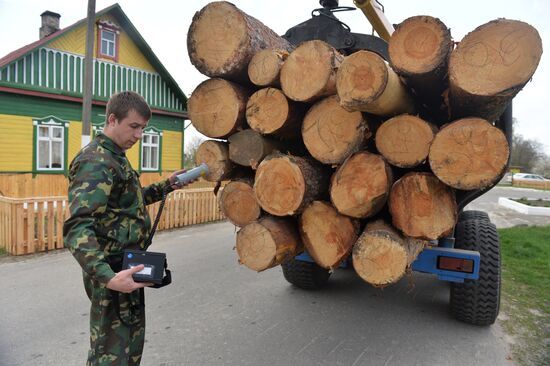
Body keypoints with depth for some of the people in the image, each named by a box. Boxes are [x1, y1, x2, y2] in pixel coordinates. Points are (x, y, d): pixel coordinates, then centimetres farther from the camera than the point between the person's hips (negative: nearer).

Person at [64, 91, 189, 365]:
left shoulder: (115, 157, 13)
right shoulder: (95, 161, -20)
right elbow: (77, 227, -29)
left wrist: (166, 186, 14)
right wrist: (107, 277, -41)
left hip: (127, 265, 10)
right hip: (114, 271, -10)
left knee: (133, 343, 22)